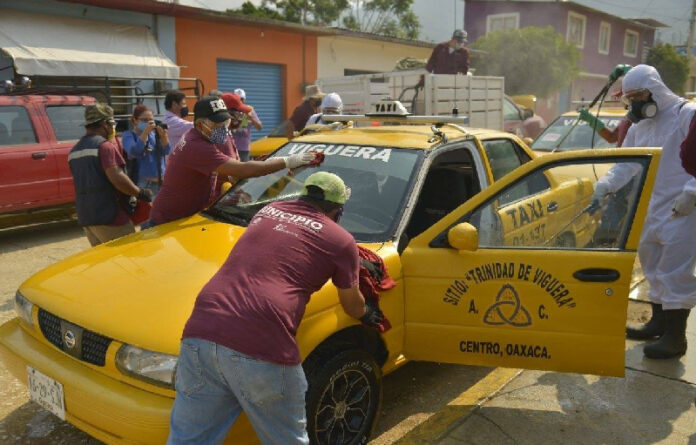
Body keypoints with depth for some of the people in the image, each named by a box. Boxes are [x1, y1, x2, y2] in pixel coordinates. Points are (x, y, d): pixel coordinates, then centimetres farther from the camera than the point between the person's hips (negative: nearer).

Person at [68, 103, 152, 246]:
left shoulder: (74, 150, 16)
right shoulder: (105, 145, -11)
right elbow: (117, 177, -22)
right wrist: (140, 193, -11)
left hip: (85, 217, 9)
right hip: (107, 215, -9)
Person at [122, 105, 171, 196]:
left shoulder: (154, 134, 12)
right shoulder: (129, 135, 0)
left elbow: (166, 151, 2)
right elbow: (134, 152, -18)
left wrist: (163, 135, -16)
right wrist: (146, 132, -20)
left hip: (160, 181, 5)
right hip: (141, 183, -5)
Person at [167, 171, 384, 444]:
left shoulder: (268, 211, 25)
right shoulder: (340, 240, 11)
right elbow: (352, 305, 25)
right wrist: (366, 314, 48)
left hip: (201, 333, 5)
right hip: (262, 346, -5)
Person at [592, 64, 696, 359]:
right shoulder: (638, 127, 14)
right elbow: (626, 164, 12)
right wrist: (605, 185, -4)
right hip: (651, 210, 8)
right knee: (653, 266, 16)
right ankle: (659, 322, 30)